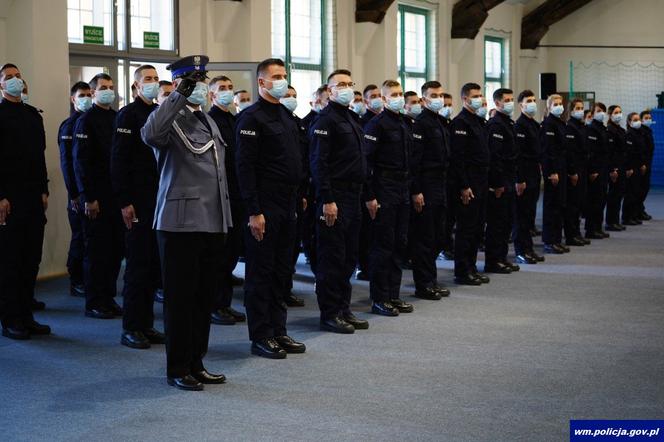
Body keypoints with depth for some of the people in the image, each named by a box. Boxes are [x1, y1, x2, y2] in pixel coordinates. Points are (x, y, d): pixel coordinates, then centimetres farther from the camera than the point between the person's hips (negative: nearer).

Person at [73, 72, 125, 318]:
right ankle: (94, 303, 8)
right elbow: (81, 162, -10)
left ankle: (108, 298, 18)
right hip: (97, 197, -6)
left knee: (116, 248, 7)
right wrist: (89, 198, -15)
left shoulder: (117, 118, 12)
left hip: (117, 194, 6)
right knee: (97, 250, 0)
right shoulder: (86, 121, -5)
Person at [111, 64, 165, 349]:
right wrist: (125, 202, -16)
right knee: (138, 264, -3)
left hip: (160, 199, 7)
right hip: (139, 202, -6)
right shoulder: (128, 115, -6)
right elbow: (119, 160, -11)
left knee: (154, 264, 9)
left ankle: (146, 324, 16)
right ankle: (130, 328, 4)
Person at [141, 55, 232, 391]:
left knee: (204, 296, 12)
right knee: (180, 297, 0)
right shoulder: (172, 120, -8)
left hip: (212, 223, 8)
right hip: (181, 222, -8)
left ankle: (196, 364, 22)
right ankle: (178, 370, 9)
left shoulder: (209, 121, 18)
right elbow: (150, 135, -34)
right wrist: (180, 95, -33)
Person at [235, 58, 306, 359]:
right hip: (265, 209, -8)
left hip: (287, 207, 8)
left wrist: (298, 198, 14)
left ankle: (278, 331, 21)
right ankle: (261, 337, 6)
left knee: (282, 271, 12)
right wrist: (254, 212, -20)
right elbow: (245, 167, -16)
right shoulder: (252, 118, -11)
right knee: (261, 272, -1)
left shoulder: (287, 117, 16)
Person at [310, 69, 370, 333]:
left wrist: (365, 194, 17)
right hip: (334, 199, -9)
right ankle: (329, 314, 3)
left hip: (353, 197, 9)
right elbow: (319, 162, -17)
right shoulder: (326, 119, -10)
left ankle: (343, 309, 20)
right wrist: (327, 200, -22)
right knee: (333, 257, -4)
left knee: (349, 257, 12)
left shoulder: (351, 119, 18)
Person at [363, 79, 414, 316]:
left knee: (399, 243, 10)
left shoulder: (404, 125, 15)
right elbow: (366, 161, -15)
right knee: (383, 244, -4)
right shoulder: (376, 124, -10)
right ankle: (379, 299, 2)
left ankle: (393, 295, 18)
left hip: (402, 191, 8)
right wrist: (369, 196, -19)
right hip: (384, 191, -8)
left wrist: (409, 188, 16)